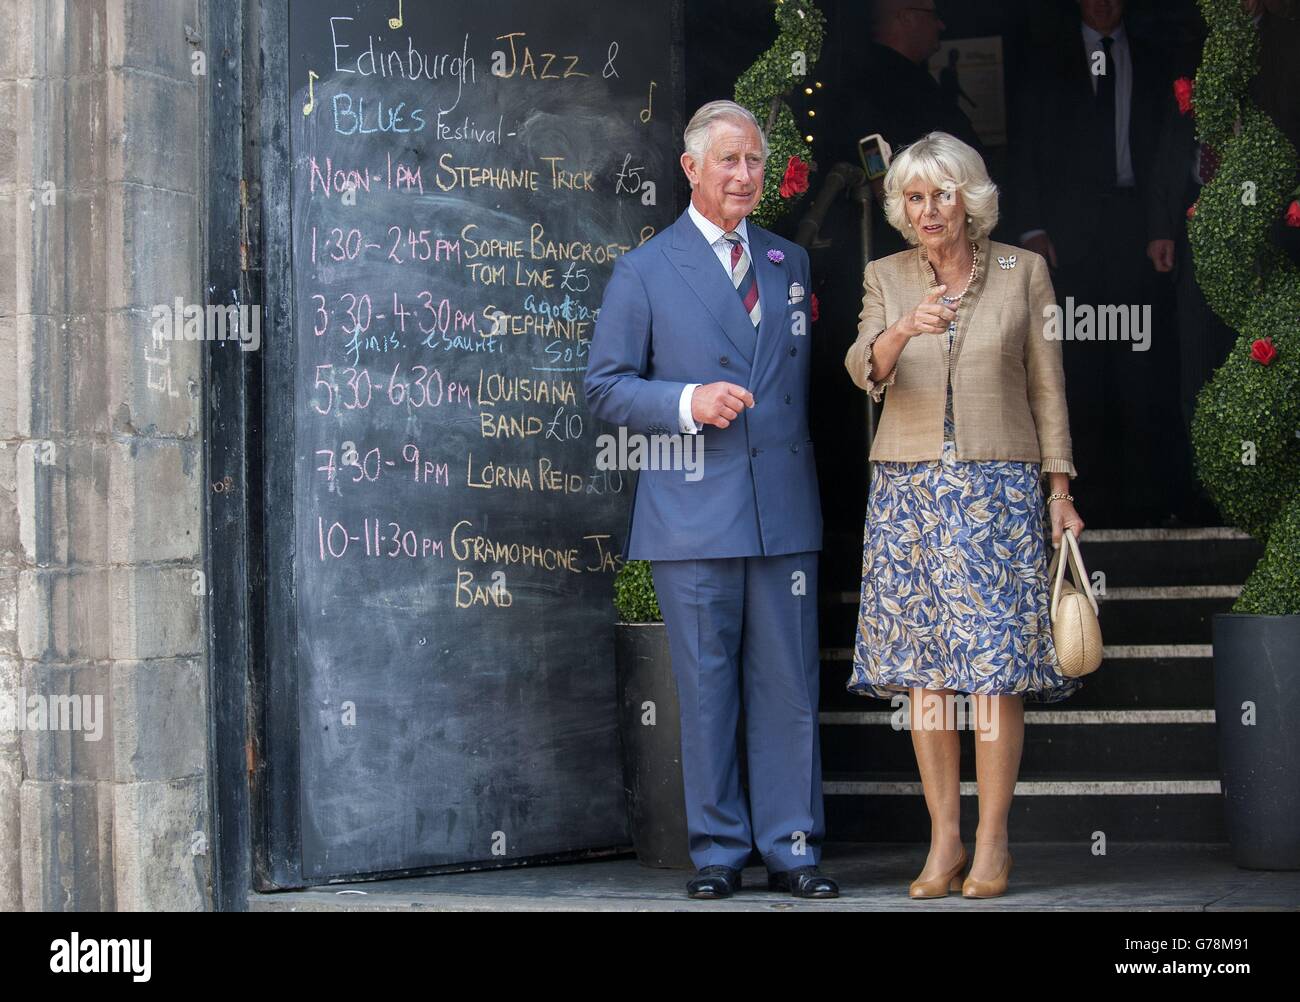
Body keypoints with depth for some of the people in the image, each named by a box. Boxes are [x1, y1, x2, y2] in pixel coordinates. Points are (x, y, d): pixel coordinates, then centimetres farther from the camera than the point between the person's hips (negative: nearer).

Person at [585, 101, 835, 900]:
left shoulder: (791, 261, 16)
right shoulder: (645, 272, 4)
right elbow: (606, 388, 1)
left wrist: (809, 485, 14)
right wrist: (688, 402, -15)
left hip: (786, 512, 3)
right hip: (693, 517, -3)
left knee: (789, 685, 3)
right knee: (706, 689, 2)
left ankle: (793, 848, 9)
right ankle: (718, 850, 11)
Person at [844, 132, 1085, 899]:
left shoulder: (1024, 272, 5)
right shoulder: (887, 278, 8)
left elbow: (1048, 386, 6)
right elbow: (863, 370, -7)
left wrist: (1061, 490, 2)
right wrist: (903, 332, -28)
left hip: (998, 486, -2)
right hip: (908, 485, 2)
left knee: (996, 663, -8)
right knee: (922, 668, 0)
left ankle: (992, 841, -2)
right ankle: (944, 841, 5)